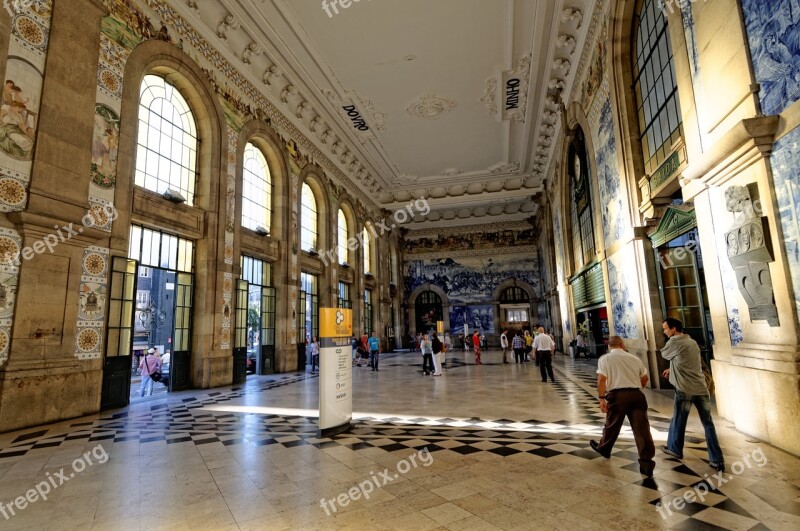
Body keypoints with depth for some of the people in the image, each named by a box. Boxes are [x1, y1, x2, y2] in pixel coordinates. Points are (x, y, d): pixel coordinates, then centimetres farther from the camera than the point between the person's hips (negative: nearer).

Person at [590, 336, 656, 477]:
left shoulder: (605, 359, 2)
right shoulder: (634, 358, 14)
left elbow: (602, 379, -9)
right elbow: (644, 378, 21)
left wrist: (602, 398, -6)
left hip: (617, 395, -2)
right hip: (636, 394, 3)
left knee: (612, 425, 15)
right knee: (641, 428, 3)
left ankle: (603, 448, 36)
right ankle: (646, 462, 3)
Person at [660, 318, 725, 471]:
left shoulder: (675, 341, -9)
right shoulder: (692, 342, 16)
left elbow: (664, 354, 6)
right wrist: (672, 369, 24)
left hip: (685, 389, -7)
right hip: (701, 388, 7)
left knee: (678, 420, 10)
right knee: (708, 423, 7)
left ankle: (675, 449, 25)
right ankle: (717, 460, 6)